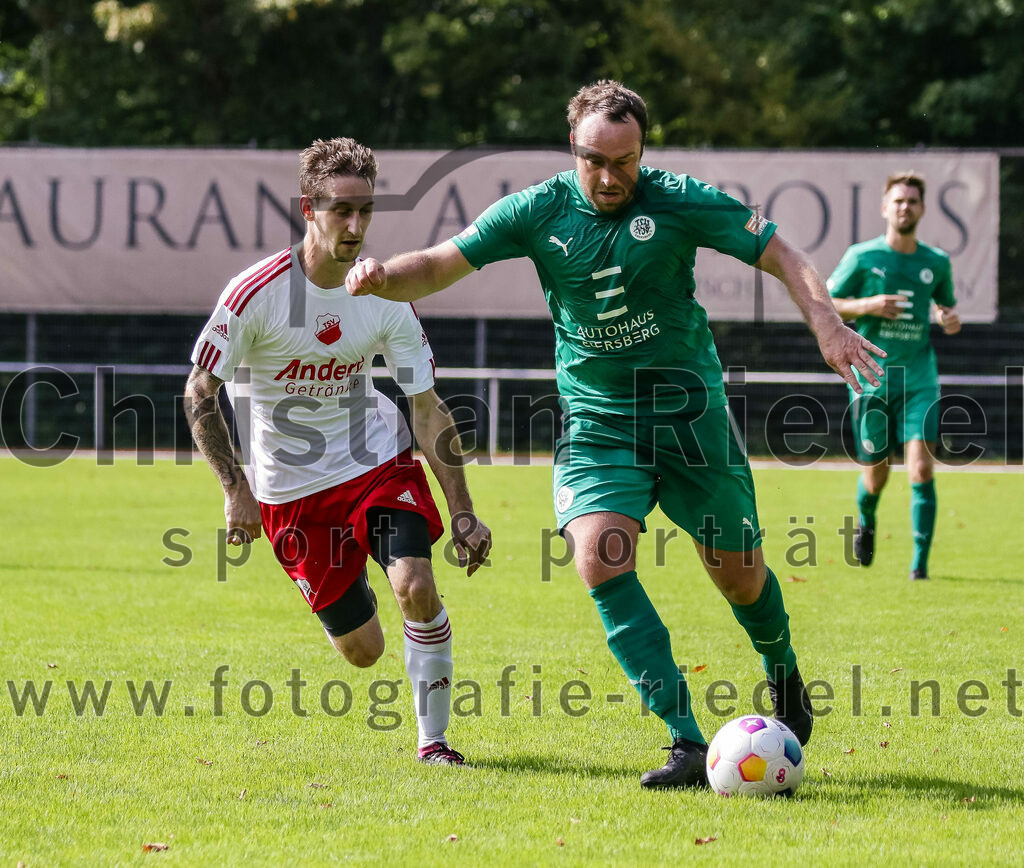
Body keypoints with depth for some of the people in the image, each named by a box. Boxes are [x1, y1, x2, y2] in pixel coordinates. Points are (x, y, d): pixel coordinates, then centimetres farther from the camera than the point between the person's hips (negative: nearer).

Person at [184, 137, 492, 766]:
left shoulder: (386, 296, -10)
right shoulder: (256, 293, -18)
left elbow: (428, 408, -4)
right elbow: (199, 395, -9)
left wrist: (463, 511, -9)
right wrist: (236, 490, -16)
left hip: (377, 459, 2)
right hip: (291, 488, -2)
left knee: (417, 586, -23)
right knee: (362, 649, 1)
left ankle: (434, 737, -5)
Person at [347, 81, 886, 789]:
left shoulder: (679, 201, -9)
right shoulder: (537, 211, -4)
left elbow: (780, 256, -6)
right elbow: (441, 265, -6)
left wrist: (827, 323, -23)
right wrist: (382, 277, -28)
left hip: (689, 407, -1)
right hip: (595, 418, 1)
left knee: (739, 574, 6)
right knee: (601, 560, -21)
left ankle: (785, 678, 41)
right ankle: (688, 742, -20)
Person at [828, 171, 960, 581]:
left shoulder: (936, 262, 6)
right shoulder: (861, 256, -3)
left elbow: (946, 304, 23)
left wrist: (951, 318, -1)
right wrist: (867, 306, -16)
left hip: (919, 381, 1)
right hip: (871, 380, -1)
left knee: (922, 469, -14)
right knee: (876, 476, 7)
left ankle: (920, 561, -7)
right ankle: (865, 525, 42)